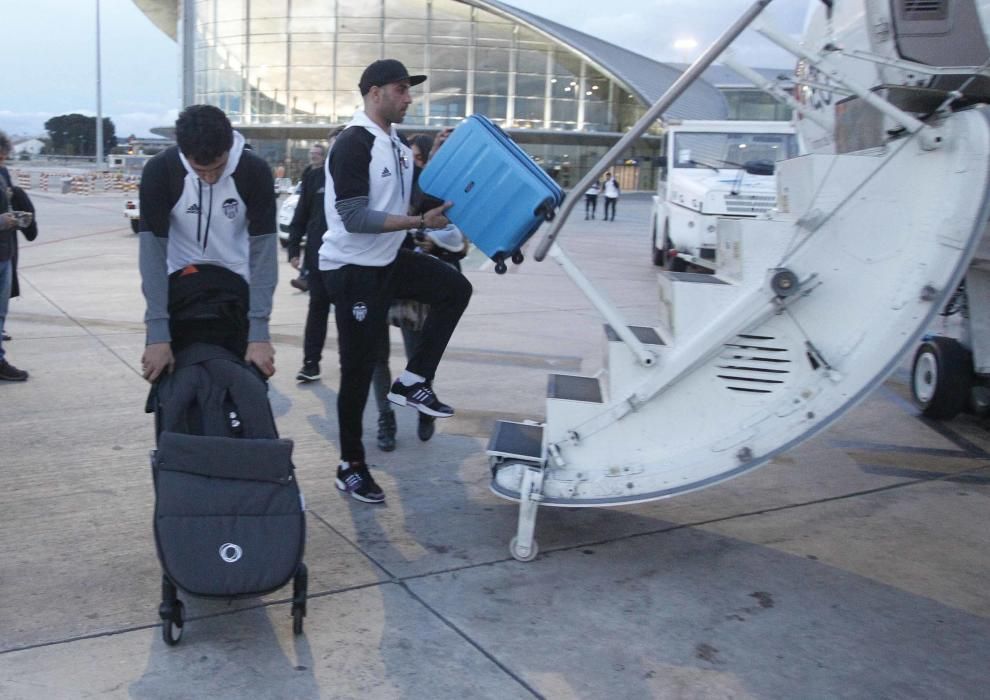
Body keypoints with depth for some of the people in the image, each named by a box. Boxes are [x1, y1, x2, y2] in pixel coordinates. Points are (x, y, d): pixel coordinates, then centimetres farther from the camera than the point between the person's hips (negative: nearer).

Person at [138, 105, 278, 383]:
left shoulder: (255, 171, -21)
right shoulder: (159, 170, -22)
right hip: (178, 282, 0)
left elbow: (264, 250, -20)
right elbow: (153, 251, -22)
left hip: (235, 282, 0)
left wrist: (259, 331, -26)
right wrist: (157, 333, -29)